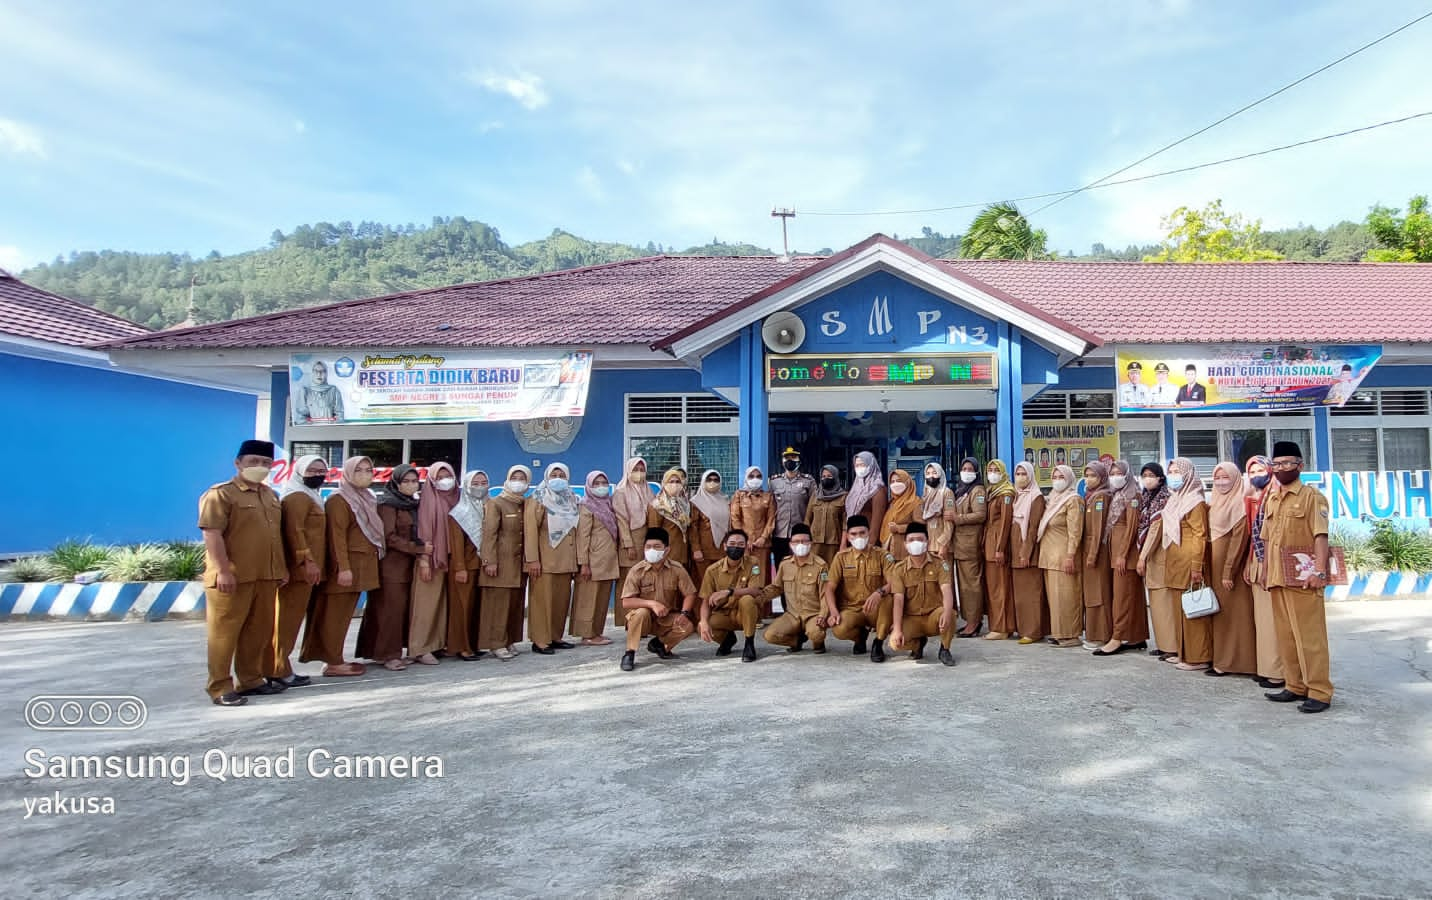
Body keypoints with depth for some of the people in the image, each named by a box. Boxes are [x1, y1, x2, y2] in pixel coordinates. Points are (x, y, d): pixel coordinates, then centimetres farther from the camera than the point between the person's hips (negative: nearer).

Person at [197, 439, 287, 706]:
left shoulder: (271, 495, 17)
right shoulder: (220, 494, -7)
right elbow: (212, 534, -15)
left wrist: (281, 568, 17)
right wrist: (223, 571, -21)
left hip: (266, 576, 8)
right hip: (232, 577, -7)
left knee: (259, 632, 12)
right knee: (224, 633, -1)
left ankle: (251, 680, 23)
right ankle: (221, 688, 5)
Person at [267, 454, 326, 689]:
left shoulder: (311, 497, 21)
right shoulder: (297, 497, -11)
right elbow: (294, 531, -21)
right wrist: (307, 561, -25)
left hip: (304, 567, 10)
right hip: (300, 567, -10)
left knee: (290, 617, 12)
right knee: (287, 618, -6)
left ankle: (277, 666, 18)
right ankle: (278, 669, -3)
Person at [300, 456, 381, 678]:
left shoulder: (368, 499, 17)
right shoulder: (338, 500, -9)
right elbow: (337, 536, -16)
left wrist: (375, 559, 12)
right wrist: (343, 567, -22)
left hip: (363, 565, 8)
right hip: (348, 565, -8)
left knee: (344, 614, 12)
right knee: (337, 614, -4)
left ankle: (335, 658, 18)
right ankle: (333, 663, 0)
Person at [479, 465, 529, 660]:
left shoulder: (525, 505, 15)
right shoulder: (495, 503, -2)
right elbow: (489, 533, -9)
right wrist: (490, 561, -16)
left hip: (519, 562, 6)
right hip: (501, 561, -6)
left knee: (516, 602, 7)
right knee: (498, 602, -5)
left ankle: (510, 640, 14)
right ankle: (497, 643, -1)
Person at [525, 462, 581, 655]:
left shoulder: (570, 500, 15)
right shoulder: (538, 500, -2)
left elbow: (575, 531, 15)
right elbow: (530, 530, -9)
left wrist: (576, 560, 11)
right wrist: (532, 559, -17)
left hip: (566, 561, 6)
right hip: (545, 561, -6)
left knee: (562, 600, 6)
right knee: (543, 600, -5)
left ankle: (555, 637, 15)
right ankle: (540, 641, -1)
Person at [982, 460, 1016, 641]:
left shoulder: (1006, 494, -7)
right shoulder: (989, 492, 17)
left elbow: (1005, 521, -13)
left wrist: (1000, 548, -17)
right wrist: (984, 544, 9)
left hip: (998, 541, -8)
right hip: (988, 541, 8)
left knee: (999, 586, -6)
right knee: (991, 585, 10)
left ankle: (1001, 628, -2)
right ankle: (997, 625, 15)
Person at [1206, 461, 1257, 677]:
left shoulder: (1239, 504, -10)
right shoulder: (1215, 504, 14)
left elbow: (1238, 540, -16)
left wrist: (1228, 572, -20)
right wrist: (1206, 568, 10)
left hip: (1229, 567, -8)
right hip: (1214, 566, 8)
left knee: (1230, 612, -3)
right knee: (1218, 612, 10)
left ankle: (1229, 661, 2)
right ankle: (1219, 657, 16)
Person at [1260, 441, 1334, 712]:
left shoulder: (1312, 496, -5)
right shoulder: (1271, 500, 15)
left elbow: (1320, 536, -12)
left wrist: (1319, 571, -19)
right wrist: (1266, 570, 14)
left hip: (1303, 577, -7)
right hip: (1277, 577, 7)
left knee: (1309, 635, -4)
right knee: (1285, 635, 11)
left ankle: (1319, 692, 1)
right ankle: (1295, 686, 20)